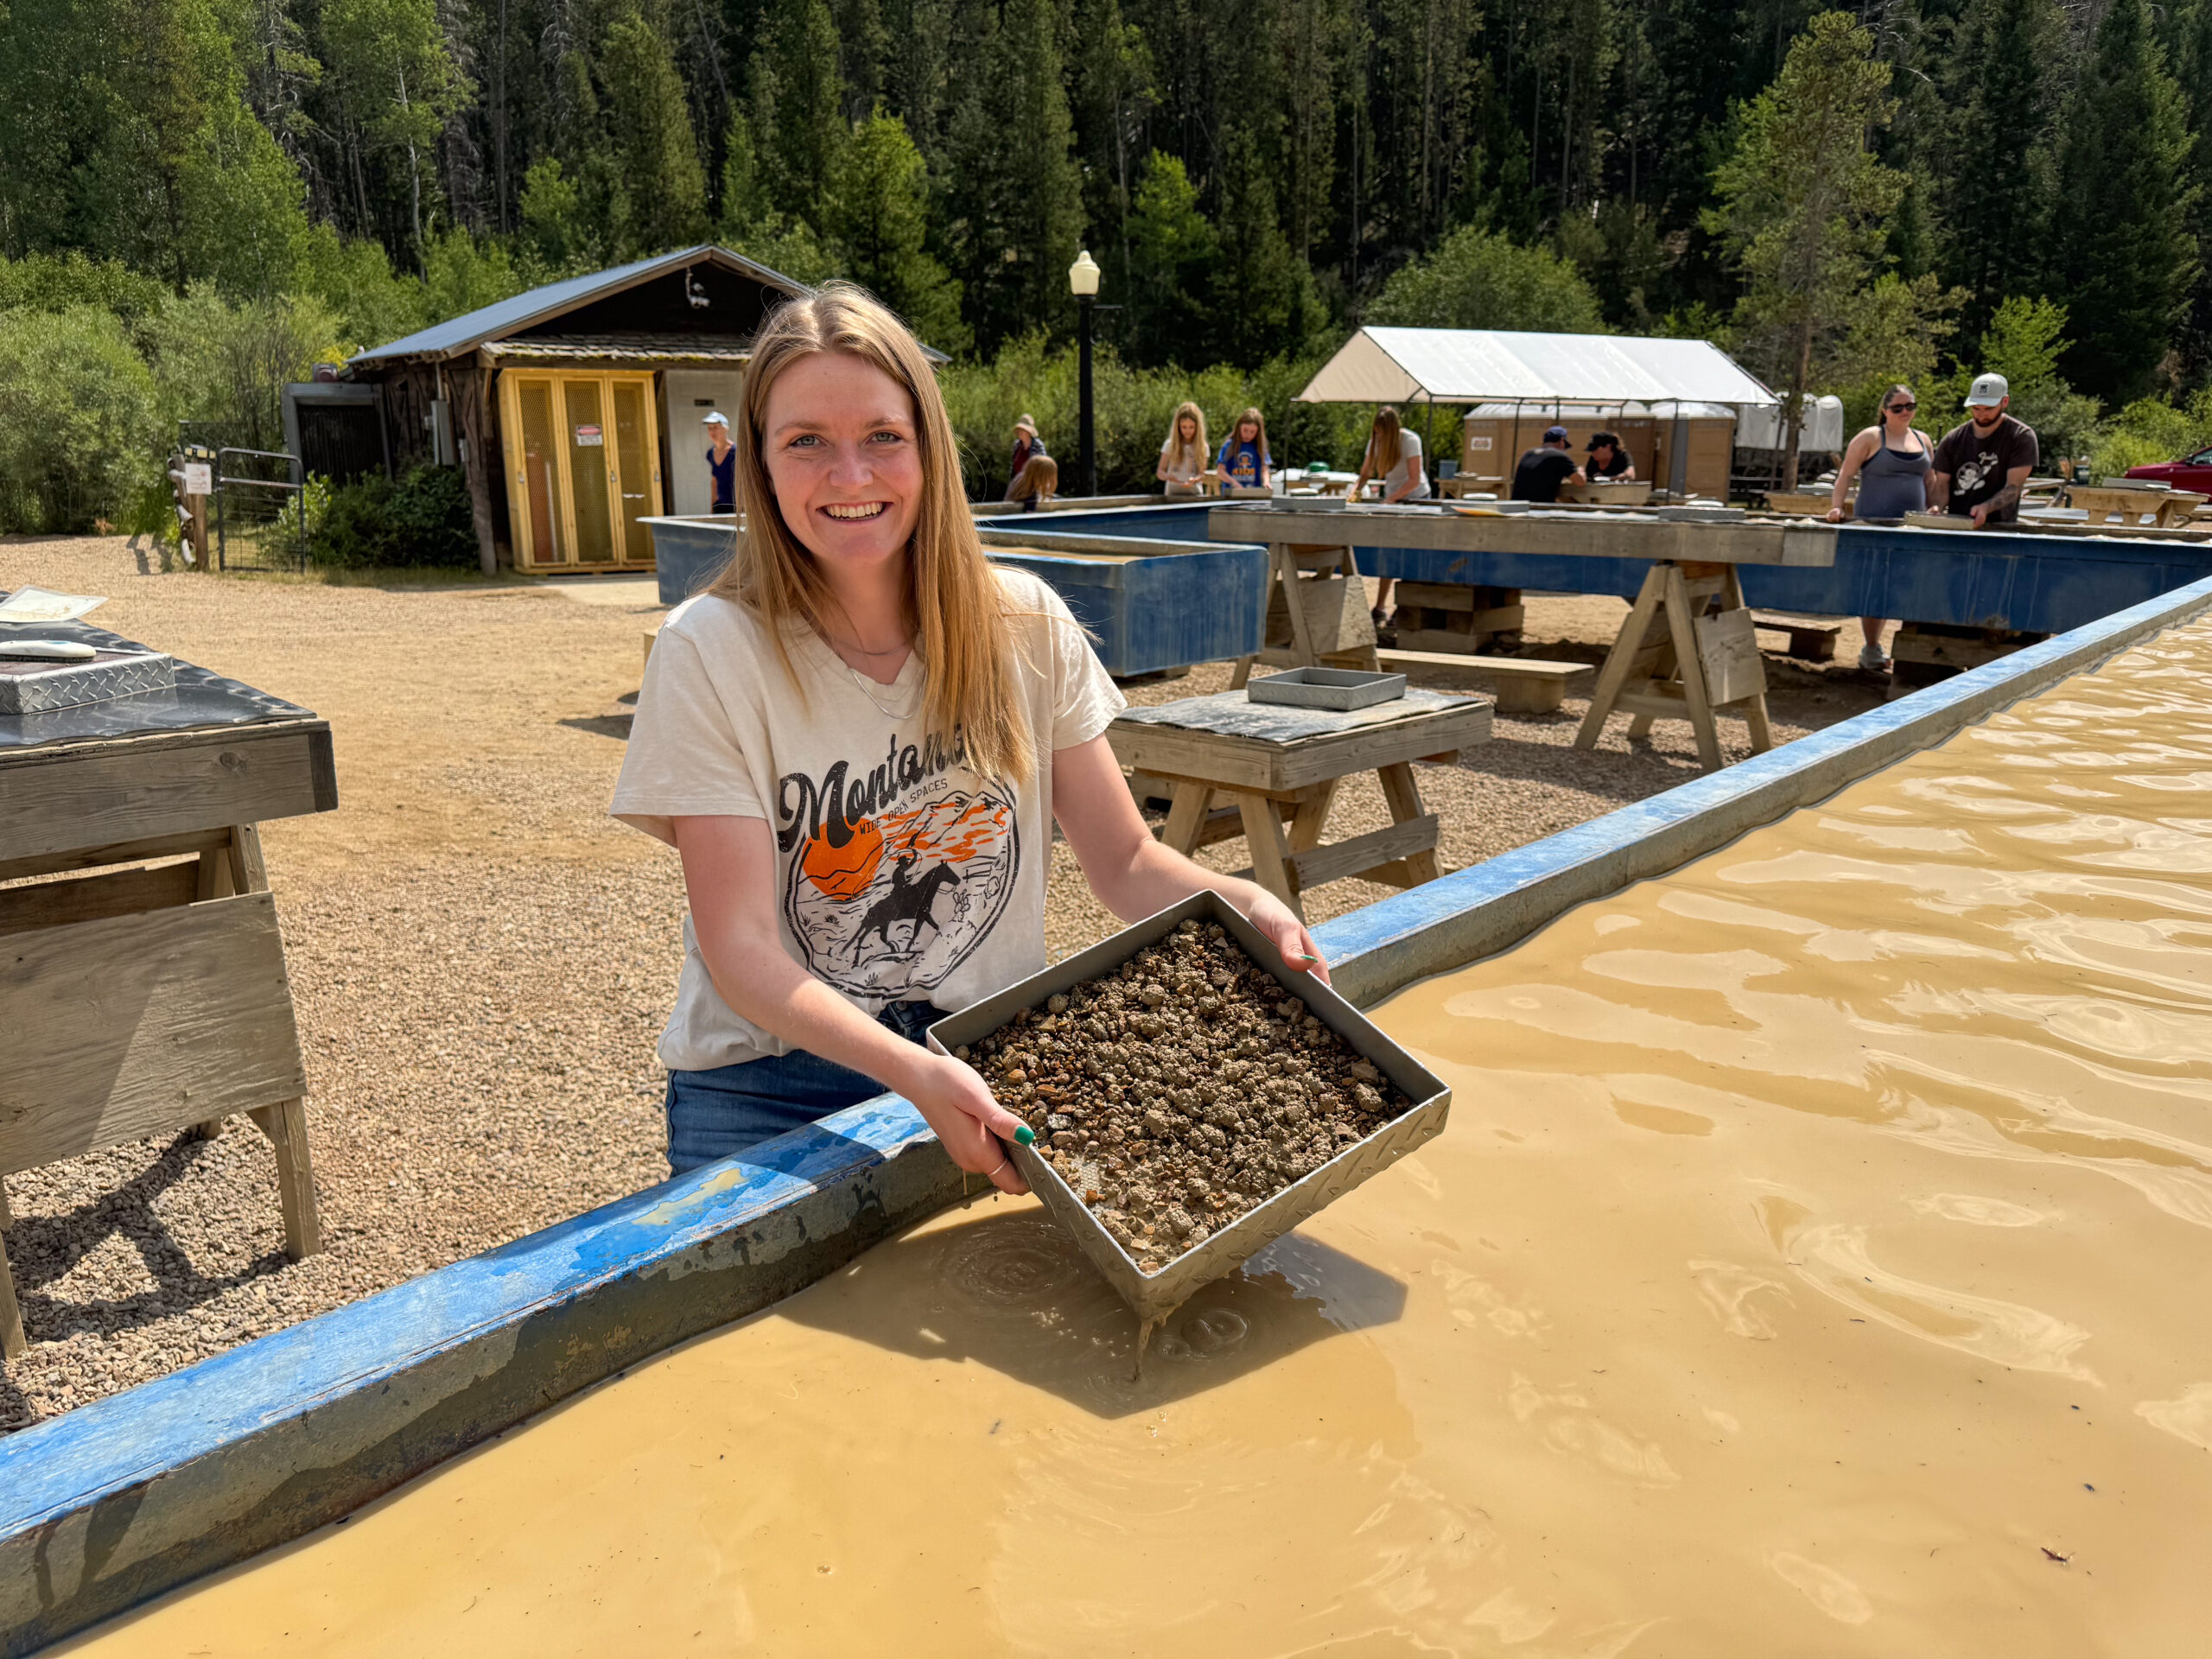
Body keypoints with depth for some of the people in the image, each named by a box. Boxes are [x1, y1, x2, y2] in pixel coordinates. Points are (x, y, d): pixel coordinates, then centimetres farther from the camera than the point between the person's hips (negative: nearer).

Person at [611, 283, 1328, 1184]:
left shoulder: (1024, 624, -2)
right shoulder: (711, 652, -11)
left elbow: (1126, 863, 3)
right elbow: (741, 949, -15)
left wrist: (1243, 903, -18)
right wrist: (915, 1073, -30)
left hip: (987, 1073, 3)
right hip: (771, 1093, -2)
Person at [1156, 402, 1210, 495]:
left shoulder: (1202, 447, 4)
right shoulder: (1170, 445, 2)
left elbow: (1202, 474, 1)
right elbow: (1159, 472, 0)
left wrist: (1194, 480, -23)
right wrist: (1167, 476, -24)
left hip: (1194, 494, 1)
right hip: (1172, 493, -1)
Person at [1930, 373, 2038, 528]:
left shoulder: (2021, 437, 2)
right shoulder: (1953, 440, 11)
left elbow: (2014, 486, -6)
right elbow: (1942, 484, 10)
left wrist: (1985, 508, -24)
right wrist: (1937, 507, -12)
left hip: (1999, 525, -3)